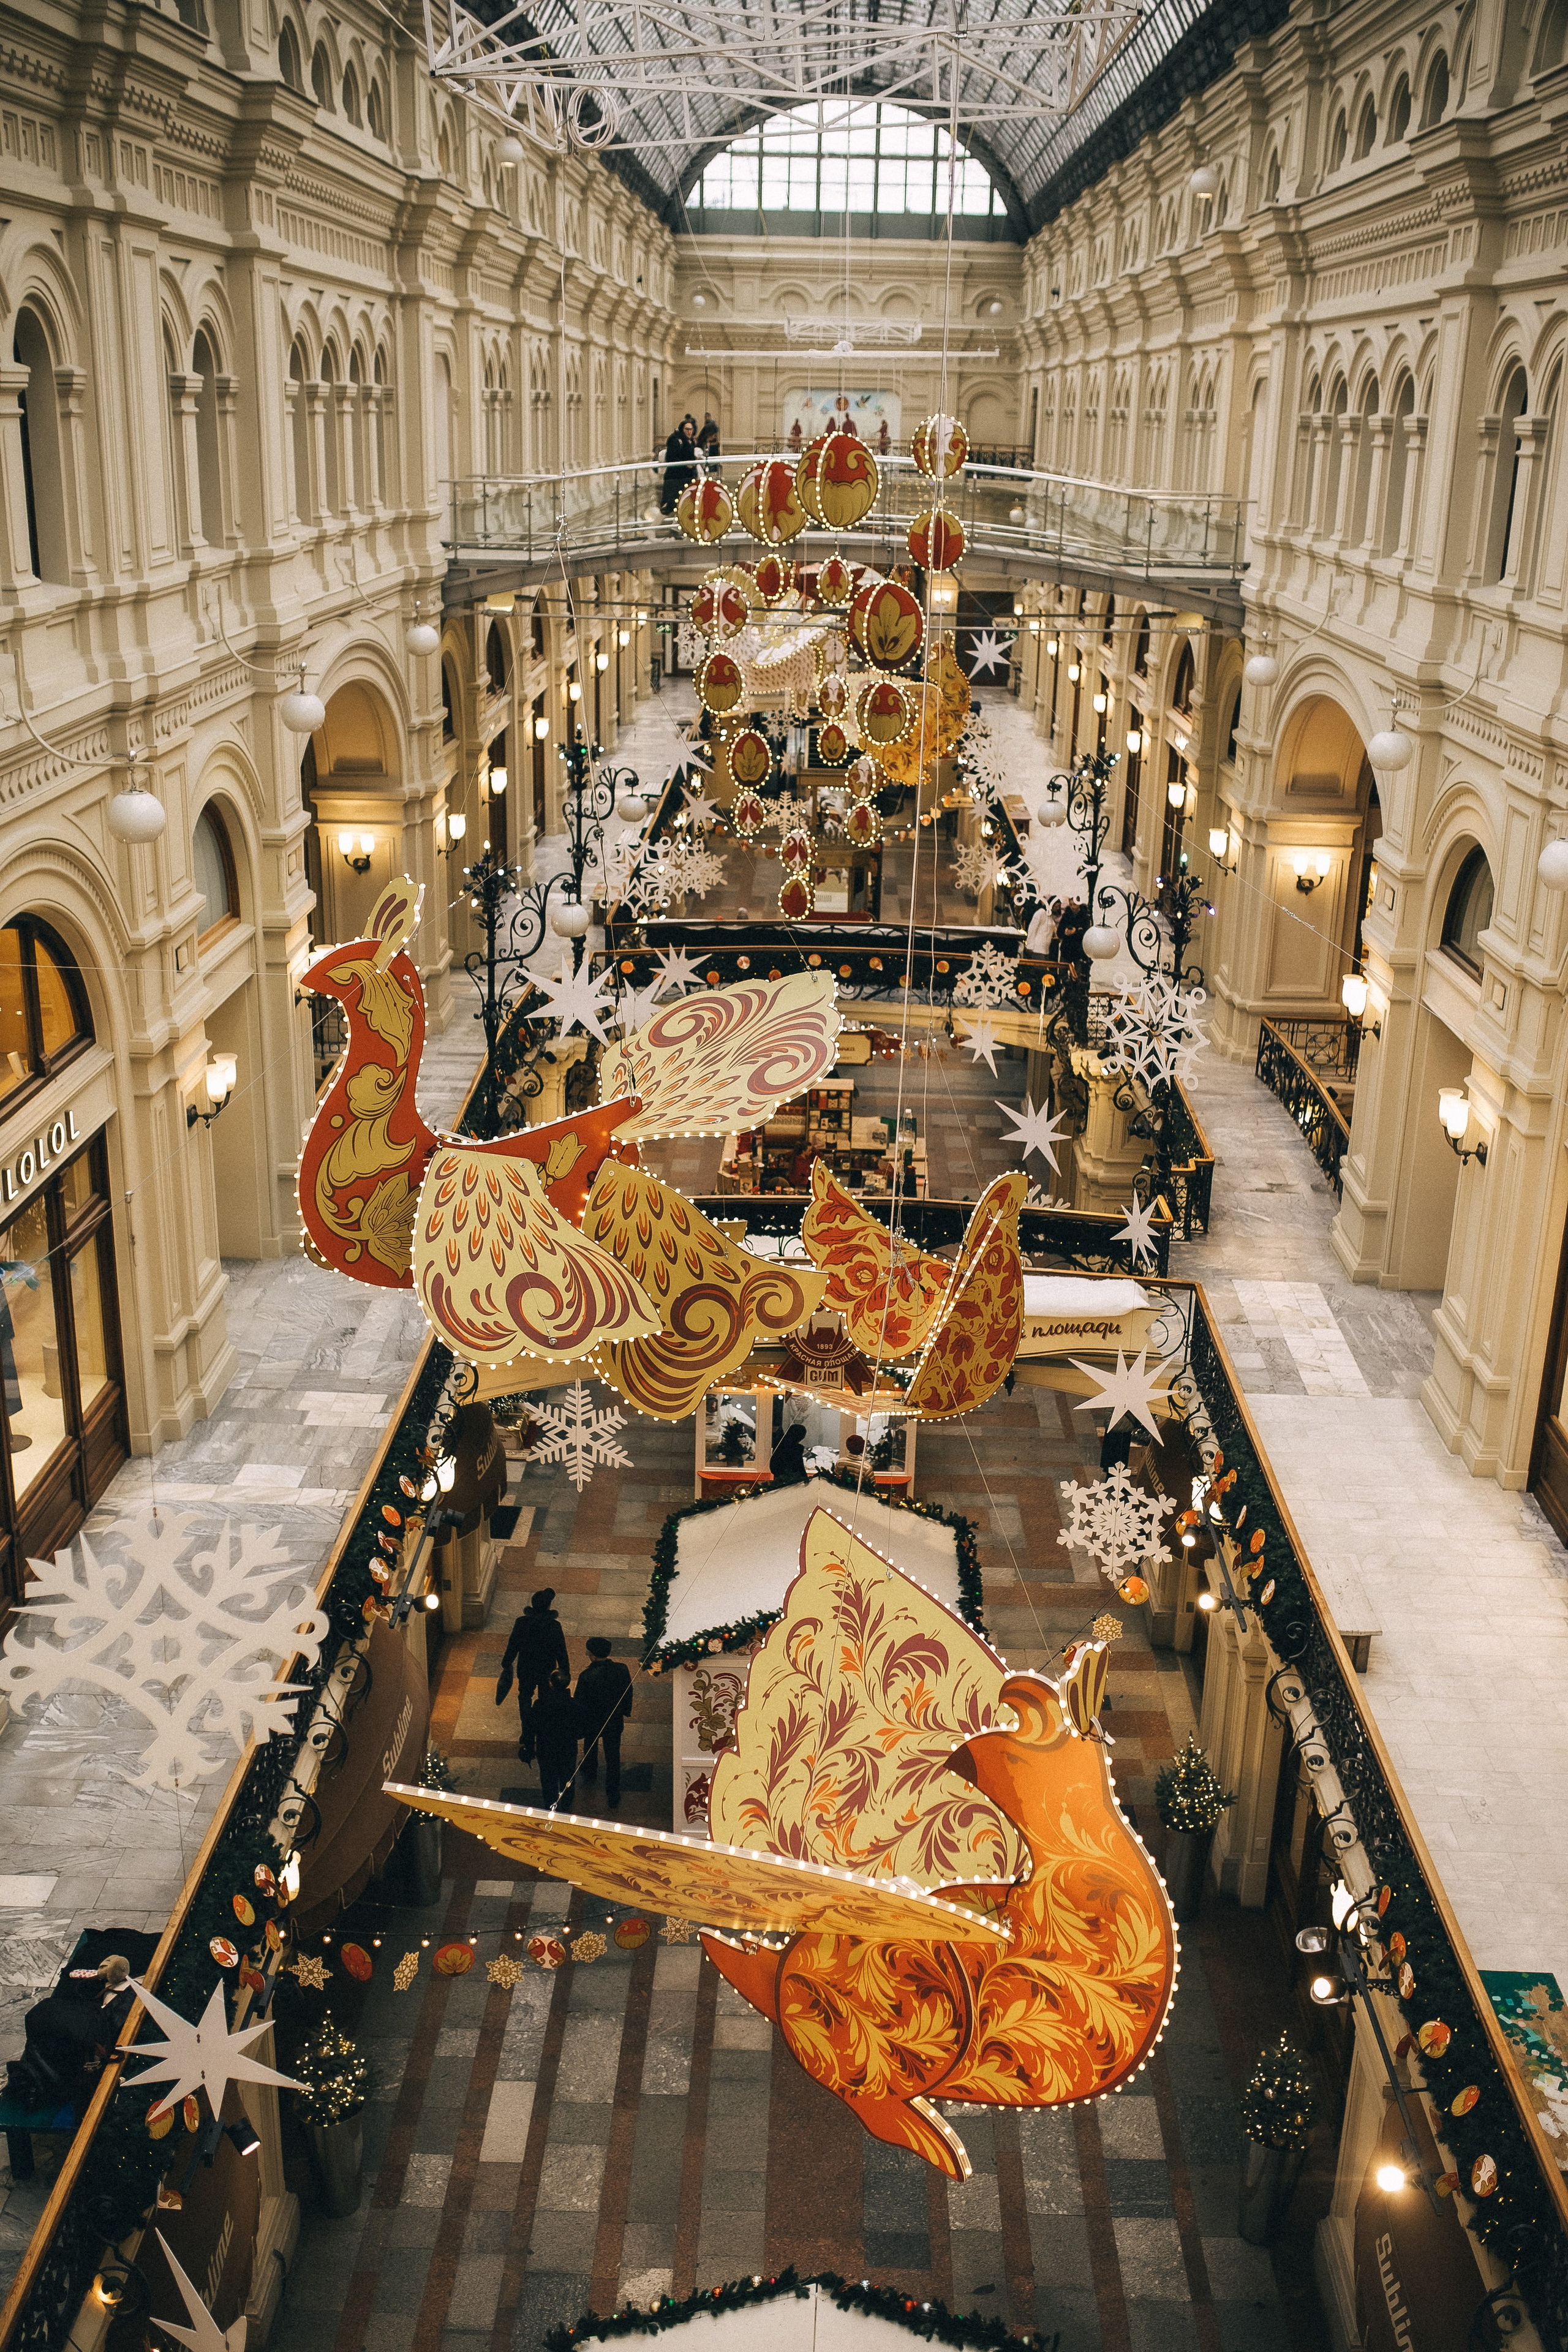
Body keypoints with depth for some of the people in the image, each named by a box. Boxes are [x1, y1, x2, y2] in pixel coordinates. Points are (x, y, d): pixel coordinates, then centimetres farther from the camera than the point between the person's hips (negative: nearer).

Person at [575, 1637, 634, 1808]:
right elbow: (628, 1693, -3)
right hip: (614, 1722, 1)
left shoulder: (586, 1677, -30)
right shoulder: (622, 1670, -20)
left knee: (590, 1749, 30)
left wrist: (578, 1729, -5)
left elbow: (580, 1704, -19)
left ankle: (590, 1773, 57)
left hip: (592, 1723, -1)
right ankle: (613, 1797, 20)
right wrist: (625, 1711, 16)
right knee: (613, 1758, 14)